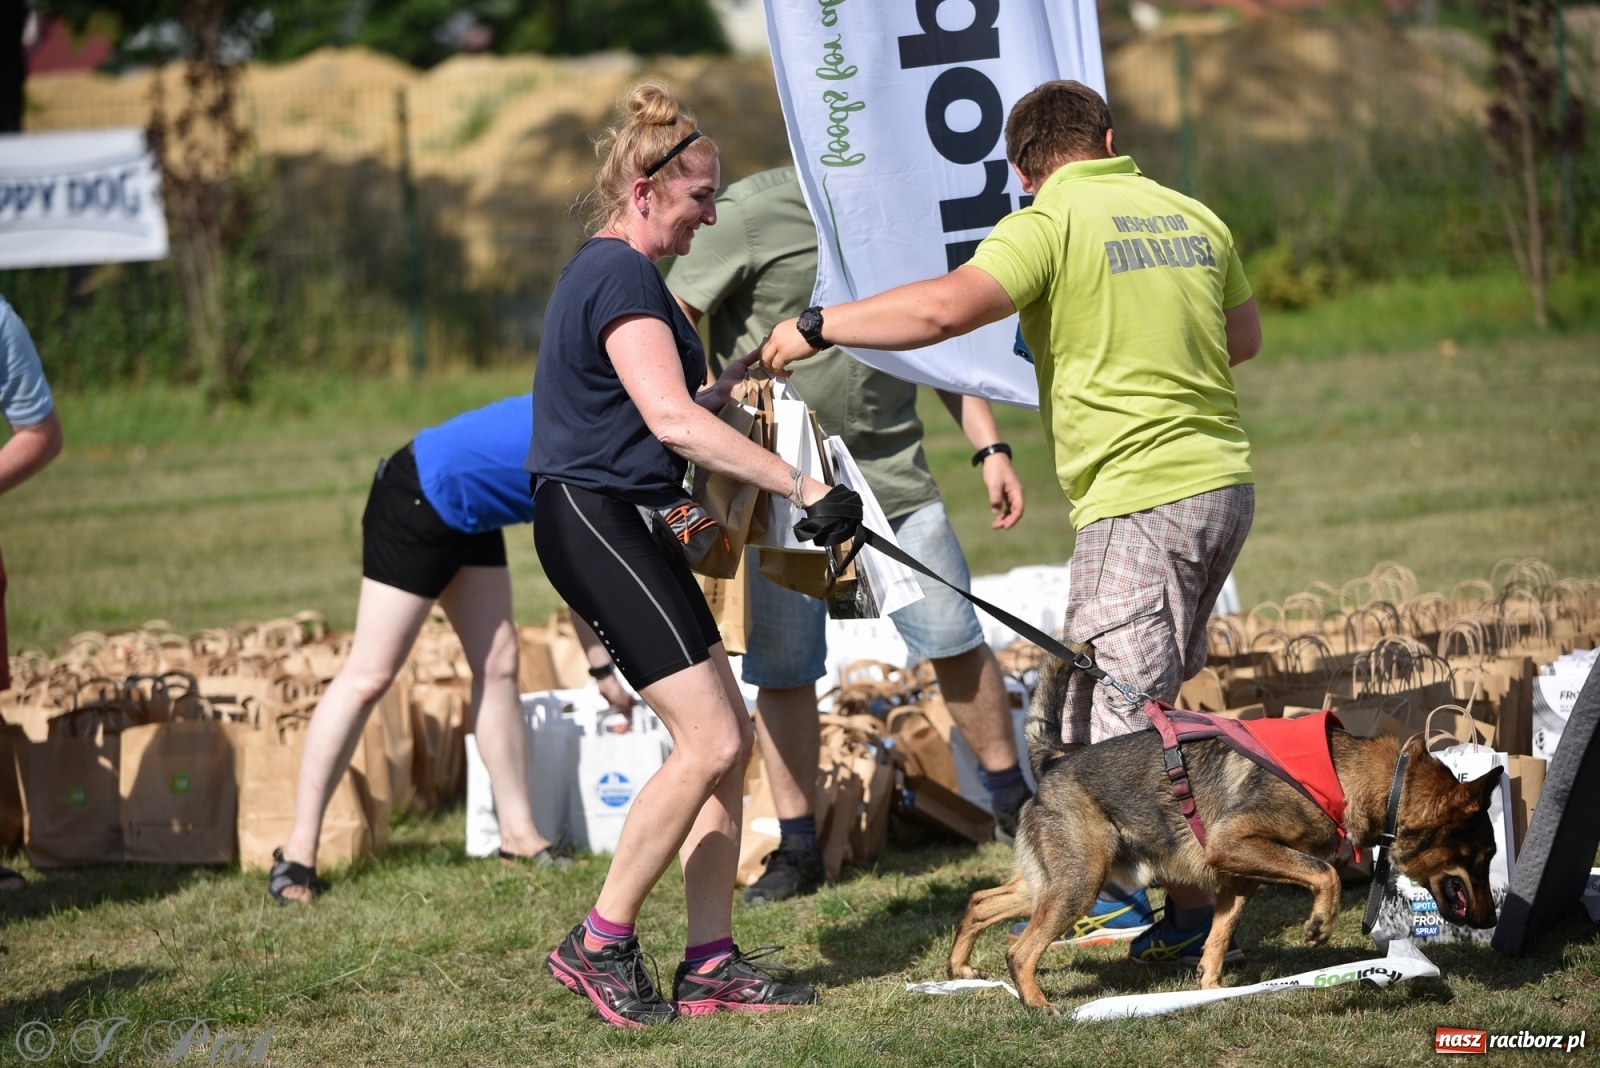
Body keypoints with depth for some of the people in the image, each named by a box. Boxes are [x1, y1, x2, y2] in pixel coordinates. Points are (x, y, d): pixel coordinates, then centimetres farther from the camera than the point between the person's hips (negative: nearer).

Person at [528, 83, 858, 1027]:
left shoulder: (614, 273, 19)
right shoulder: (621, 277, -14)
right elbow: (673, 421, -25)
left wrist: (735, 379, 14)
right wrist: (801, 487, -26)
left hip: (629, 524, 11)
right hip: (595, 520, -11)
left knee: (727, 737, 6)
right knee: (709, 739, -13)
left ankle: (711, 964, 8)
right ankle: (600, 945, -5)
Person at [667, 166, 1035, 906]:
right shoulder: (751, 215, -11)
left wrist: (988, 446, 12)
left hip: (890, 471, 4)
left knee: (958, 643, 4)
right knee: (783, 670, 1)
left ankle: (1012, 803, 21)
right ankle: (797, 848, 13)